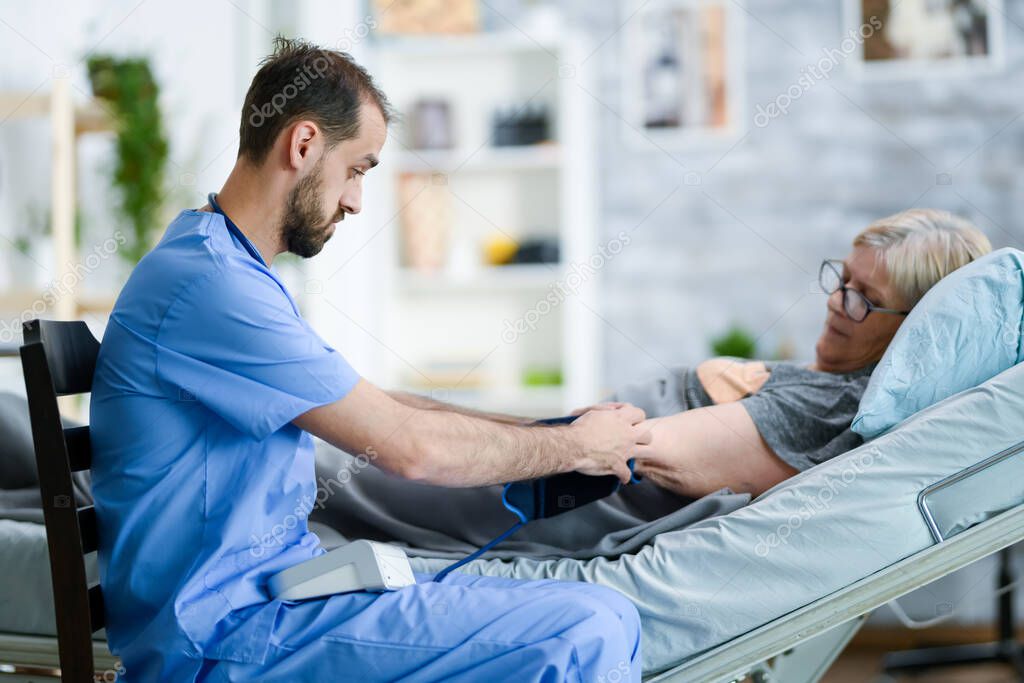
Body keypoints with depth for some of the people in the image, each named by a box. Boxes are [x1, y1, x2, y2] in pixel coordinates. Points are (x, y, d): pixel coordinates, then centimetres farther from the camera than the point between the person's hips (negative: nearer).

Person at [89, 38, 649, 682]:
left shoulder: (229, 270, 17)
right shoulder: (207, 284, -18)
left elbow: (375, 408, 20)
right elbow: (408, 446, -17)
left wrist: (539, 430, 13)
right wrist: (574, 446, -2)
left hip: (280, 579, 10)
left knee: (605, 620, 2)